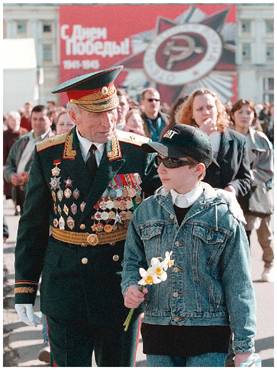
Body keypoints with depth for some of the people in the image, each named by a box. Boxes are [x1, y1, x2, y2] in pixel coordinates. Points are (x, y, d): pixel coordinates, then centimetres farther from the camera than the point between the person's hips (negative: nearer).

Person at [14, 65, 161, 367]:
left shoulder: (139, 152, -5)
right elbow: (32, 227, 3)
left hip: (122, 285, 0)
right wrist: (24, 289, 2)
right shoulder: (48, 156, -2)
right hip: (65, 286, 0)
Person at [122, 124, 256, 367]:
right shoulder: (145, 212, 5)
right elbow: (133, 261, 15)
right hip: (158, 335, 3)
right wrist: (130, 286, -8)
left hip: (209, 338, -3)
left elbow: (239, 286, -3)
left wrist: (244, 346, -3)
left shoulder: (223, 217, -5)